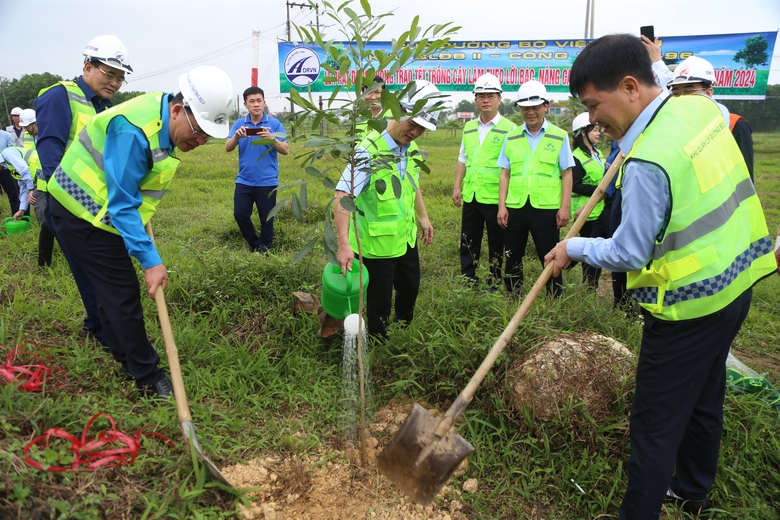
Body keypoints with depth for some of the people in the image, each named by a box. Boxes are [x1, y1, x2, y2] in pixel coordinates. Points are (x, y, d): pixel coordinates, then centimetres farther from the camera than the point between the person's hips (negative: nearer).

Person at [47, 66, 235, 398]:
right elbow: (122, 204, -30)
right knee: (123, 293, -7)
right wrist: (150, 260, -30)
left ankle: (126, 358, 31)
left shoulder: (167, 123, 0)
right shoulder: (134, 130, -30)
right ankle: (148, 378, 3)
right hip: (82, 212, -9)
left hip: (100, 211, 9)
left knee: (112, 289, 17)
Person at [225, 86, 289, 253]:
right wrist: (236, 136, -23)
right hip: (244, 180, 3)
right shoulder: (239, 123, 4)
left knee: (266, 219, 4)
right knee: (240, 214, 3)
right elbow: (227, 148, -2)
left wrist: (271, 138, -24)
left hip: (267, 181, -2)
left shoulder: (275, 124, -3)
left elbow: (286, 150, -7)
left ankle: (264, 250, 23)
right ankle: (253, 244, 26)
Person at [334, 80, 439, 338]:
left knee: (410, 288, 26)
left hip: (406, 237, 9)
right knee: (380, 303, 6)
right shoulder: (370, 150, -24)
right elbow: (342, 197, -32)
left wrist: (423, 216, 21)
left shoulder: (411, 148, 1)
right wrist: (344, 244, -40)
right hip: (378, 243, -8)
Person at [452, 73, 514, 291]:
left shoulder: (508, 129, -5)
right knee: (468, 242, 12)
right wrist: (457, 187, 9)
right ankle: (467, 282, 24)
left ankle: (494, 284, 19)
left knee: (496, 243, 7)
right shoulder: (469, 128, 12)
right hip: (470, 196, 5)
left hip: (495, 198, -5)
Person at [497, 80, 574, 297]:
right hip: (515, 207, 3)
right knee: (512, 258, 11)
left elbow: (567, 174, 2)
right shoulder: (511, 137, 9)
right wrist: (502, 205, 1)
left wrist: (565, 207, -5)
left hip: (546, 208, -3)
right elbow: (505, 173, 8)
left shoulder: (559, 137, 2)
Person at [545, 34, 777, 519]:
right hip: (735, 284, 9)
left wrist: (573, 248, -4)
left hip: (689, 306, -9)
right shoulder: (704, 108, -2)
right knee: (705, 399, 25)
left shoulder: (648, 162, -28)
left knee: (656, 422, 4)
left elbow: (628, 253, -18)